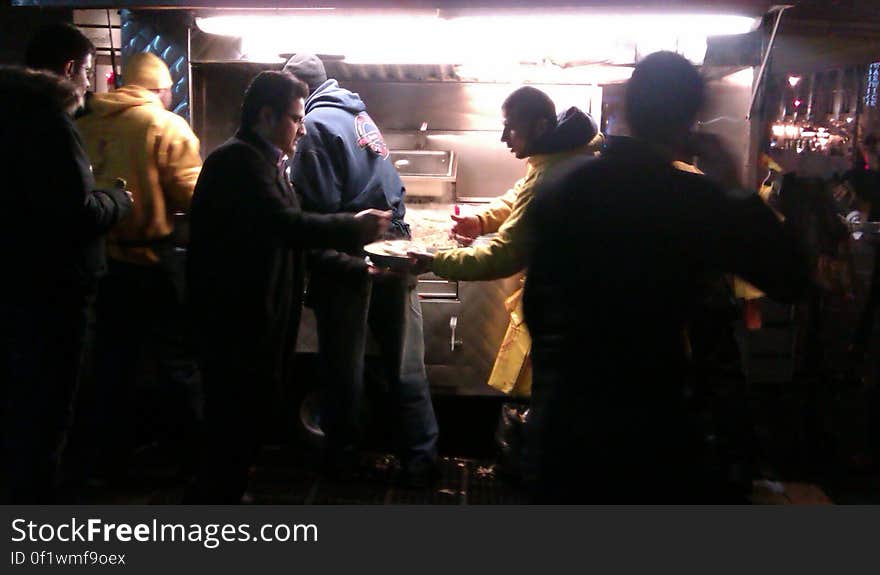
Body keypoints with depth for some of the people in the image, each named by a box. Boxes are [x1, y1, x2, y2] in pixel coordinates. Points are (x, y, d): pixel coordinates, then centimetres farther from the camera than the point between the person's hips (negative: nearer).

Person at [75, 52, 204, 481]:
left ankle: (111, 455, 25)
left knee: (113, 358, 16)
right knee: (177, 359, 8)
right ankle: (192, 450, 17)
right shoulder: (166, 126, -11)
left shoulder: (86, 125, 2)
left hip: (104, 257, 5)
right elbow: (191, 193, -15)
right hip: (154, 259, -5)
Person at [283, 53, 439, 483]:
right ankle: (420, 460, 15)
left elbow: (319, 209, -14)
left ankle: (342, 456, 24)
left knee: (344, 365, 9)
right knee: (405, 364, 9)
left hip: (351, 257, -6)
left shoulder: (317, 124, -8)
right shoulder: (359, 113, 14)